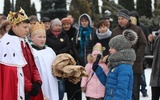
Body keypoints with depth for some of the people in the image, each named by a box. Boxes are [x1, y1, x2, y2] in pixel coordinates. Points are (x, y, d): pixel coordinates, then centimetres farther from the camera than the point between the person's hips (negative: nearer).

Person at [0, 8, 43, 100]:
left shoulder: (24, 41, 13)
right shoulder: (8, 43, -14)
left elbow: (32, 64, 13)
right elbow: (14, 72, -18)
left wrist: (37, 81, -2)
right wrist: (29, 86, -15)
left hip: (27, 90, 8)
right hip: (16, 90, -8)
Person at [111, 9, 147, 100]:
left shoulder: (137, 30, 0)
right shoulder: (115, 31, 9)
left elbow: (143, 45, -3)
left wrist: (136, 58, -13)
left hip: (134, 66, -3)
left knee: (134, 92, 1)